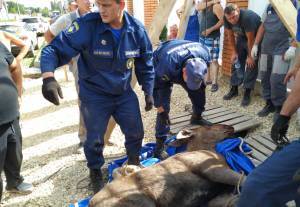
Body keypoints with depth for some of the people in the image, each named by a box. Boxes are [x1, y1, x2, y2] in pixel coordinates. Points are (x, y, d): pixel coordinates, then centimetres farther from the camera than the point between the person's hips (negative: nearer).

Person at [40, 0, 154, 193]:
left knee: (136, 132, 13)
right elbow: (55, 49, -23)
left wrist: (149, 92, 3)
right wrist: (48, 77, -41)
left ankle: (134, 161, 46)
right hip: (94, 95, -3)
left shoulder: (136, 29, -11)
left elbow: (146, 64, 2)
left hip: (124, 93, 3)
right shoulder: (87, 25, -23)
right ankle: (95, 171, 39)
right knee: (95, 139, 7)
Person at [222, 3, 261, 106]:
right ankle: (234, 89, 16)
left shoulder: (248, 17, -37)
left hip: (255, 39, -6)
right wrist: (234, 52, -2)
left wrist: (250, 56, -19)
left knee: (251, 65, -9)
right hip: (241, 38, 6)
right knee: (236, 62, 4)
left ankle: (247, 93, -2)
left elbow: (251, 39, -28)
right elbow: (231, 36, -4)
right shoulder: (227, 19, -19)